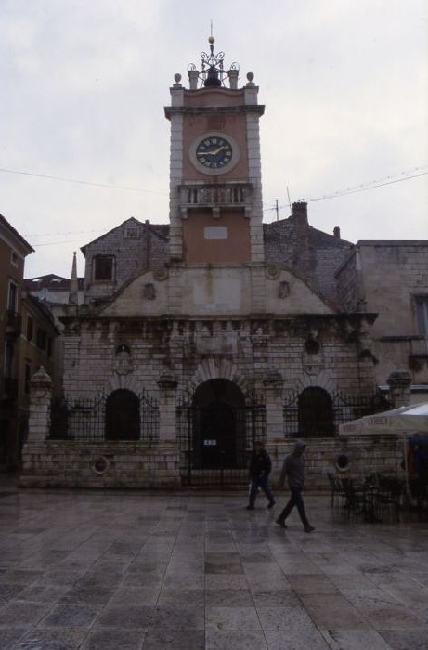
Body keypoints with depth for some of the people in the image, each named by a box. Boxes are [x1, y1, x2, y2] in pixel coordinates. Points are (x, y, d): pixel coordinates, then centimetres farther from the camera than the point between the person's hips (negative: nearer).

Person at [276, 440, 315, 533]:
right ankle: (306, 525, -10)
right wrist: (281, 484, -4)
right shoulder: (289, 458, -13)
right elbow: (283, 472, -8)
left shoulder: (302, 457, 8)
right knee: (300, 503, -11)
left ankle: (281, 519, 26)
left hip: (300, 485, 7)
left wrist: (303, 483, 17)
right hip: (294, 485, -7)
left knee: (292, 502, 13)